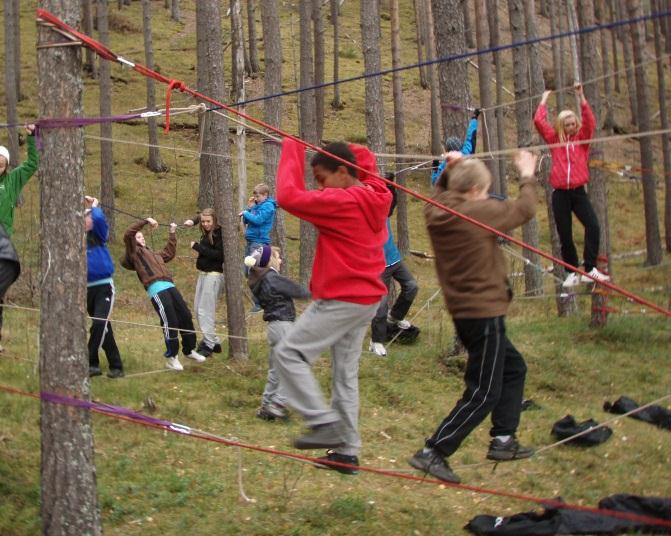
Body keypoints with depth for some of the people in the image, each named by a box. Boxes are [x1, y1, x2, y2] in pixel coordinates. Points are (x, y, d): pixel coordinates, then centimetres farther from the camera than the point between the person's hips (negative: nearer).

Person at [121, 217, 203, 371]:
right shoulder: (134, 252, 10)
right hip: (157, 290, -8)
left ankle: (189, 350, 23)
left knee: (186, 317, 7)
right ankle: (171, 358, -1)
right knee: (170, 323, -11)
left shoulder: (154, 254, 32)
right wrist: (146, 221, -4)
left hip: (170, 287, 8)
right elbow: (128, 234, -5)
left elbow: (169, 252, 48)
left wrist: (172, 233, 50)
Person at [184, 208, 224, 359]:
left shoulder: (219, 234, -14)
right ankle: (213, 341, 19)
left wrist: (197, 247, -19)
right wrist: (192, 221, 5)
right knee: (198, 308, 13)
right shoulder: (207, 233, 9)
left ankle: (210, 345, -4)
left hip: (213, 275, -10)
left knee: (205, 310, -10)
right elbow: (198, 217, 29)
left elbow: (219, 255, -24)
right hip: (203, 274, 10)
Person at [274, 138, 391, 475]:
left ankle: (325, 423, -10)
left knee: (289, 353, -4)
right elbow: (365, 159, 29)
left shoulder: (342, 203, -19)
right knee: (345, 374, 13)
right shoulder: (375, 198, 6)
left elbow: (289, 197, -21)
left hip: (340, 301, -9)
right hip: (367, 299, 9)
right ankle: (347, 451, 15)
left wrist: (292, 151, -11)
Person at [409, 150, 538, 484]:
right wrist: (527, 177, 11)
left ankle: (503, 440, 29)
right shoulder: (480, 213, -19)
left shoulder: (436, 213, 0)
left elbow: (441, 194, 27)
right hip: (485, 312, -9)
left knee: (513, 368, 25)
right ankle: (432, 453, -8)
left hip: (462, 310, 9)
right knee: (483, 394, -4)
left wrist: (450, 170, 17)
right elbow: (524, 209, -4)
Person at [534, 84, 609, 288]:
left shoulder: (582, 139, 8)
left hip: (578, 192, -1)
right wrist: (544, 99, 12)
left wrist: (581, 96, -9)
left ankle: (590, 269, -18)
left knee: (593, 226, -20)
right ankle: (572, 273, 13)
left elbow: (589, 122, -7)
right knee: (565, 236, 2)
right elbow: (539, 121, 3)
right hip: (560, 194, 1)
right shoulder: (554, 140, 8)